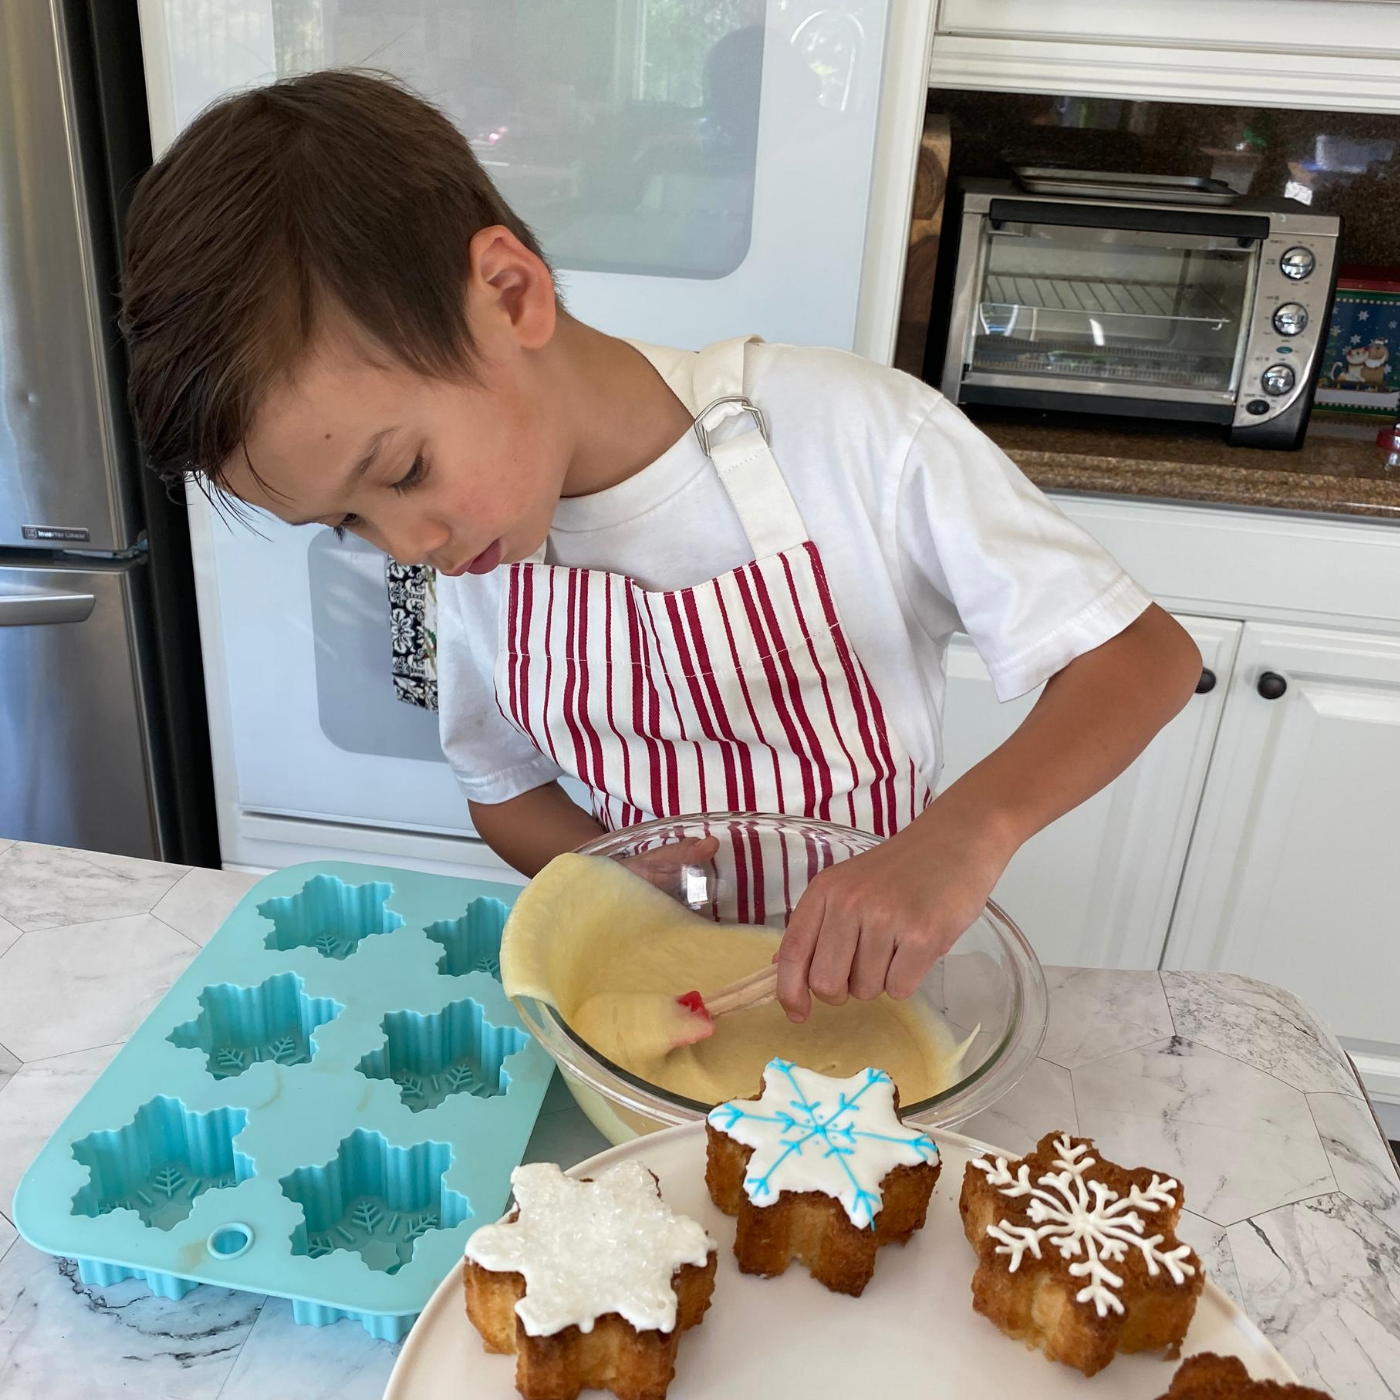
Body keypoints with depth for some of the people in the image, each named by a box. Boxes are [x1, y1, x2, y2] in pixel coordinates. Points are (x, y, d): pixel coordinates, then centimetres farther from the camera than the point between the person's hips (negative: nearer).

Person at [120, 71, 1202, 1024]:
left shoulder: (856, 435, -21)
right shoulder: (476, 549, -7)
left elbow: (1146, 655, -15)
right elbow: (506, 791, 6)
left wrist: (971, 830, -33)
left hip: (868, 985, -2)